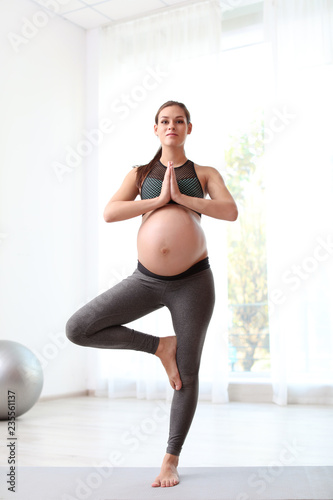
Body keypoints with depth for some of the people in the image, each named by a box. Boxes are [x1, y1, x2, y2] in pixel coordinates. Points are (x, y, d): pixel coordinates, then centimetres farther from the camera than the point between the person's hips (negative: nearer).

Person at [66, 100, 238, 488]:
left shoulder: (205, 174, 9)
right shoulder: (140, 174, 11)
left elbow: (230, 211, -9)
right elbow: (110, 213, -5)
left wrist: (181, 196, -12)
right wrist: (159, 200, -11)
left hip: (192, 281, -1)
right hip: (147, 280, 2)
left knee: (187, 375, 3)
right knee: (78, 329, -10)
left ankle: (171, 460, 21)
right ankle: (159, 346, 5)